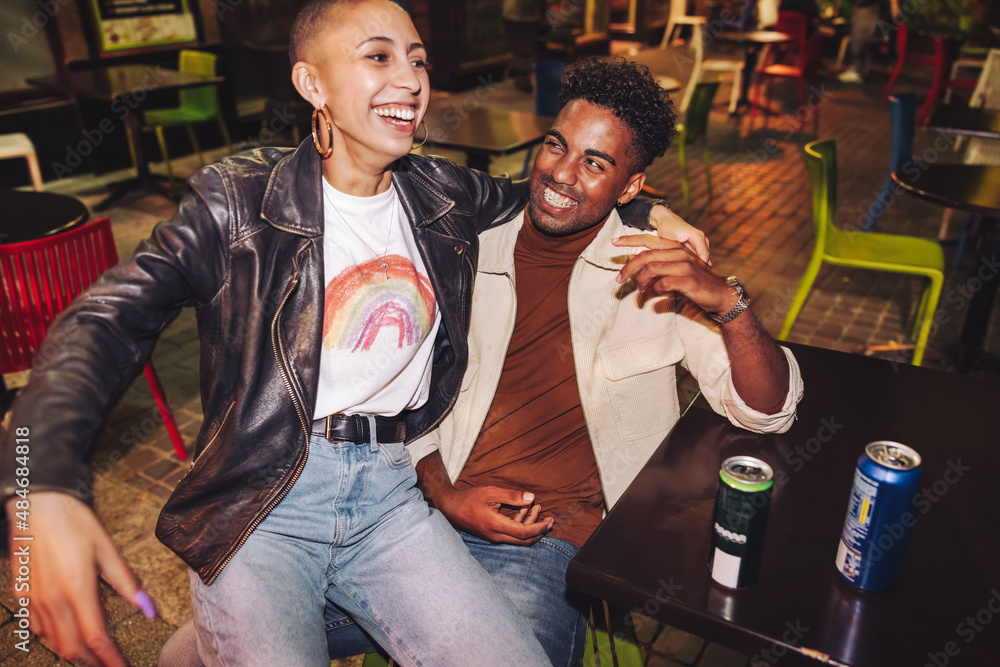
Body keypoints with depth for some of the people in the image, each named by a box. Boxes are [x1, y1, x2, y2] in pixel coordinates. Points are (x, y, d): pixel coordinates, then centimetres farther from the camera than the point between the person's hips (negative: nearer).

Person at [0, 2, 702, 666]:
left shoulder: (445, 196, 8)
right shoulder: (239, 200, -5)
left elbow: (534, 196, 26)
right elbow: (108, 318, -12)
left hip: (389, 490, 4)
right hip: (260, 501, -3)